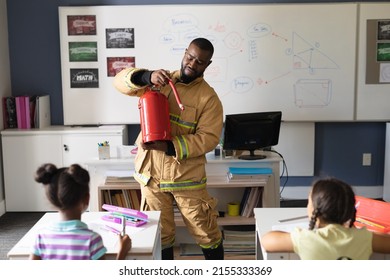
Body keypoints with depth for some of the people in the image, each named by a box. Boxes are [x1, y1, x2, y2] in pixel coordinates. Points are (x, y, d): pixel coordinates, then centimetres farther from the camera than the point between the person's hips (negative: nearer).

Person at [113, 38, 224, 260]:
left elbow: (208, 138, -14)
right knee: (158, 234, 15)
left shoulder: (208, 97, -6)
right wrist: (148, 76, -24)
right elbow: (121, 81, -4)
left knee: (206, 232, 8)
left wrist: (169, 147, -25)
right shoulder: (159, 81, 5)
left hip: (187, 177, -2)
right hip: (151, 174, 3)